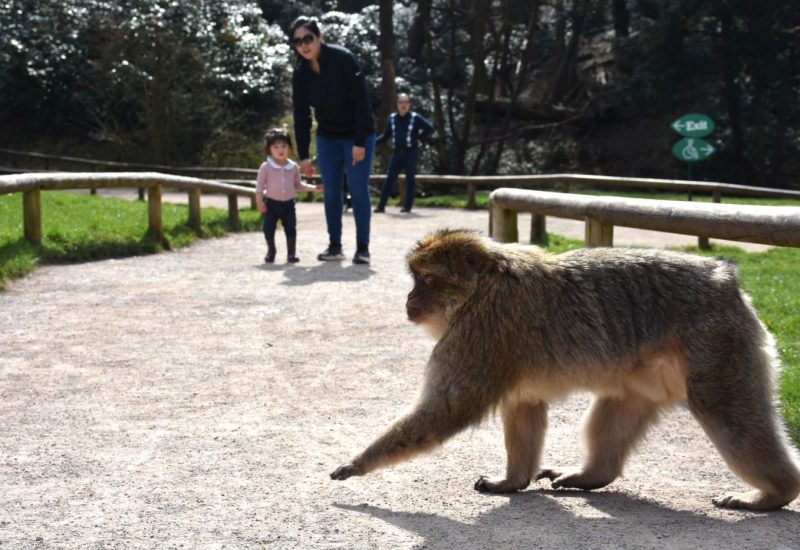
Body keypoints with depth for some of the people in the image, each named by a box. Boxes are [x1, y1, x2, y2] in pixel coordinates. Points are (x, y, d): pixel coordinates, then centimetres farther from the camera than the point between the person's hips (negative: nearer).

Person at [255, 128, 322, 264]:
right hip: (271, 203, -2)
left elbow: (298, 185, 13)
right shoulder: (266, 167, -6)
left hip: (288, 203, 2)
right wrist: (259, 202, -9)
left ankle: (291, 253, 12)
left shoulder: (293, 167, 3)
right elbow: (260, 185, -3)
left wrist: (314, 188, 3)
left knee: (291, 229, 1)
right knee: (269, 229, 0)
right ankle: (271, 252, 19)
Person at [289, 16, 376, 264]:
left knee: (358, 189, -7)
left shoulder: (344, 59, -22)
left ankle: (362, 247, -2)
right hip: (327, 137, 5)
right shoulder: (300, 73, -7)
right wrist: (303, 155, -7)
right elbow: (301, 115, -3)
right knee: (331, 191, 4)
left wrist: (359, 142, -25)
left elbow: (361, 101, -22)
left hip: (357, 135, -5)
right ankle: (334, 245, 12)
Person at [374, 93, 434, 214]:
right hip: (397, 153, 3)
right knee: (389, 178, -1)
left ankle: (408, 206, 6)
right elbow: (385, 135, 11)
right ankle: (381, 205, -1)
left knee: (410, 179, 2)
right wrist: (373, 142, 0)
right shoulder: (392, 118, 7)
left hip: (411, 153, -3)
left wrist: (421, 139, -5)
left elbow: (429, 128, 0)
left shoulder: (415, 118, -4)